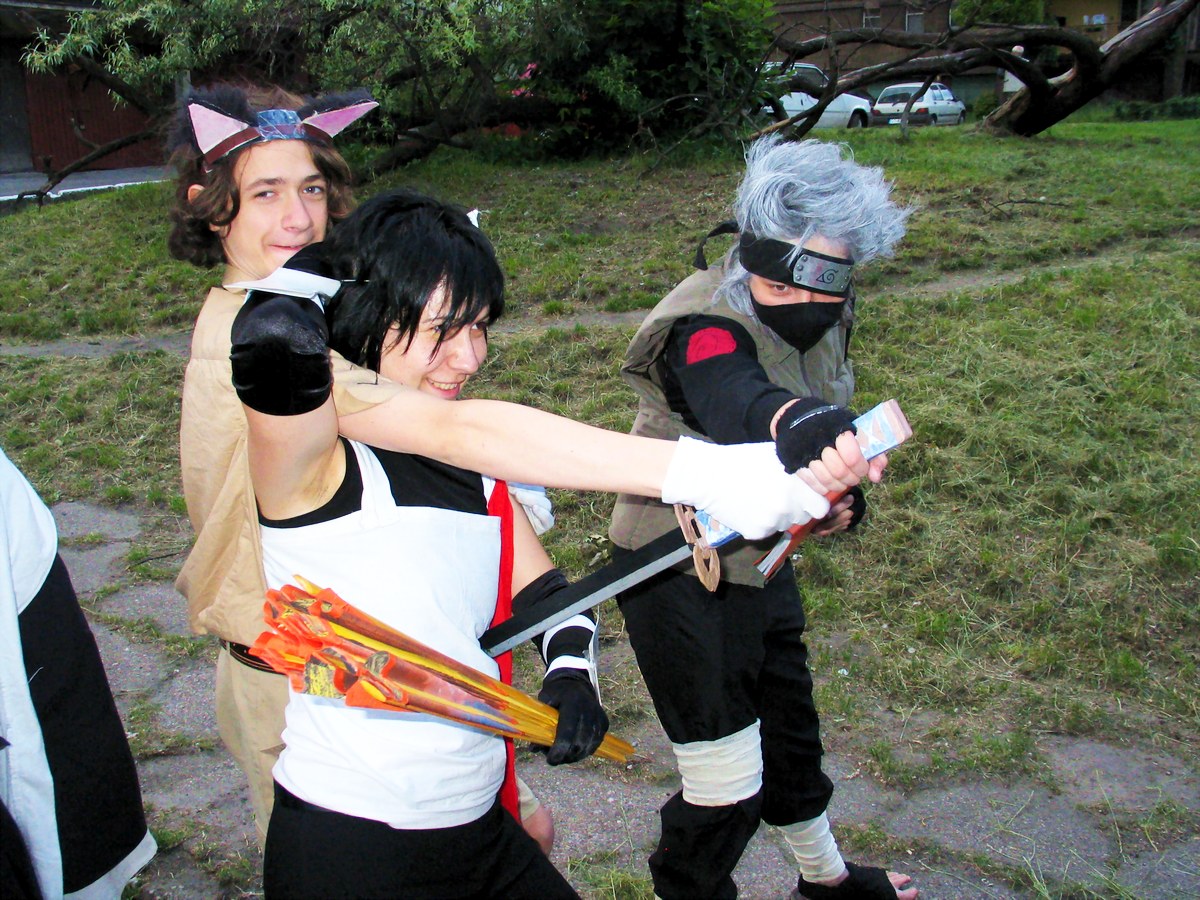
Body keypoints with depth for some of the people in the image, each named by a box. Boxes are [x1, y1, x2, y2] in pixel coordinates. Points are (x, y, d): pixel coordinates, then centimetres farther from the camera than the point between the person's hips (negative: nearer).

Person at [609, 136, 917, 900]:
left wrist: (844, 489, -9)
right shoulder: (708, 326, -28)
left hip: (760, 562, 8)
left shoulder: (824, 319, -4)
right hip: (681, 574, -8)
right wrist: (800, 423, -74)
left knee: (791, 733, 27)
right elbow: (735, 396, -52)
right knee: (726, 791, -2)